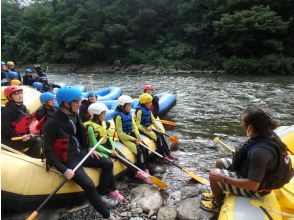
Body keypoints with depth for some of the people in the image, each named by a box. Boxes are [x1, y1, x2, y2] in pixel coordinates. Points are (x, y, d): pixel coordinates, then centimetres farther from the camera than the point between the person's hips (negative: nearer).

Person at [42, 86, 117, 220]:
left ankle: (100, 196, 16)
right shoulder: (52, 123, -21)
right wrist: (64, 170, -25)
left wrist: (89, 149, 10)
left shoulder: (74, 116, 1)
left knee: (108, 164, 3)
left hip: (80, 152, 8)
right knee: (89, 185, -23)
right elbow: (48, 152, -19)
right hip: (68, 159, -8)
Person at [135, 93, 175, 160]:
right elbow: (137, 125, -20)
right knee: (157, 138, -16)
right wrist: (146, 129, -26)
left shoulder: (148, 109, 7)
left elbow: (153, 120, 13)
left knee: (161, 135, -4)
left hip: (148, 127, 8)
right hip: (142, 129, -8)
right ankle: (164, 156, -6)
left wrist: (157, 128, 4)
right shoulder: (140, 110, -19)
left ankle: (168, 153, 0)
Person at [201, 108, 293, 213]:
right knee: (220, 163, 14)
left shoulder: (259, 151, -40)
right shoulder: (269, 133, -13)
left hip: (255, 188, -9)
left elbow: (253, 185, -34)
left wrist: (223, 178, -27)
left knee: (213, 175, -8)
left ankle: (217, 204, 20)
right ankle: (219, 194, 33)